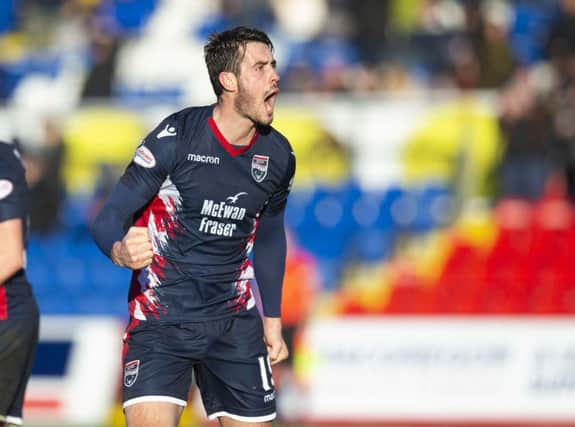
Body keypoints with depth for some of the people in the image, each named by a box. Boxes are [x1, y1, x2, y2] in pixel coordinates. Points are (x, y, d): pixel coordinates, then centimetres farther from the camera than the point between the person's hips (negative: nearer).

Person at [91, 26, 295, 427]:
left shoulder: (278, 156, 2)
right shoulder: (176, 137, -14)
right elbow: (110, 217, -13)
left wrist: (272, 318, 19)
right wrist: (121, 251, -36)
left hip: (235, 320, 5)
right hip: (161, 318, -5)